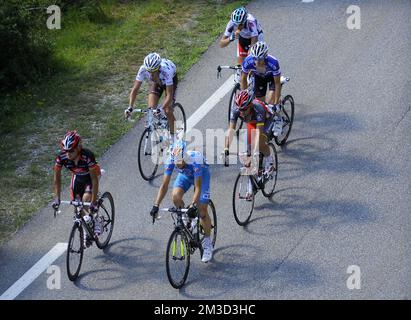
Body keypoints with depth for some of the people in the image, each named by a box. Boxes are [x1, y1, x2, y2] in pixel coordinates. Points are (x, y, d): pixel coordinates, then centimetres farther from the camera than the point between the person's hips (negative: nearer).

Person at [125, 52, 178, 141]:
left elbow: (169, 95, -45)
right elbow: (135, 89, -32)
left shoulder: (166, 71, -44)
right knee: (151, 109, -12)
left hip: (170, 80, -3)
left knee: (167, 111, -14)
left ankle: (172, 136, 7)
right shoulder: (143, 69, -36)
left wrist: (161, 109, -59)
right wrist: (130, 107, -43)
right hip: (154, 82, 3)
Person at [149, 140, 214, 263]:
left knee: (202, 210, -9)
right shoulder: (170, 160, -32)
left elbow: (198, 187, -41)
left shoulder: (195, 159, -42)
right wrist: (156, 205, -37)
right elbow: (164, 185, -29)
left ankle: (207, 243, 10)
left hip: (201, 174, -3)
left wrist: (193, 205, -53)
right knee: (176, 196, -26)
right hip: (185, 174, 3)